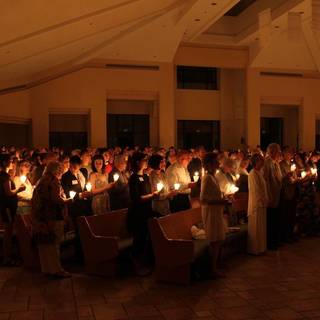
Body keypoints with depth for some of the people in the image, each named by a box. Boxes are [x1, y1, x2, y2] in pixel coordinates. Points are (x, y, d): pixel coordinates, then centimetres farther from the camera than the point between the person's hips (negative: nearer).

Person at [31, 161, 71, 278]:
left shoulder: (41, 181, 14)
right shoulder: (54, 181, -10)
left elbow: (38, 199, 17)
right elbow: (57, 199, -19)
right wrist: (70, 200, -5)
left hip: (40, 217, 8)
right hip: (52, 217, -8)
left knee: (44, 243, 12)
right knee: (53, 243, -2)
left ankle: (46, 268, 21)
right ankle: (56, 269, 3)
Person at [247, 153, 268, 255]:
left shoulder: (259, 172, 12)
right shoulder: (253, 174, -16)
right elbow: (256, 190, -19)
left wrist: (265, 200, 9)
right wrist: (262, 200, -14)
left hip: (261, 203, 9)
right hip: (256, 203, -9)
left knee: (261, 227, 14)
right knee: (256, 228, 0)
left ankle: (260, 248, 23)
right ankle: (255, 249, 9)